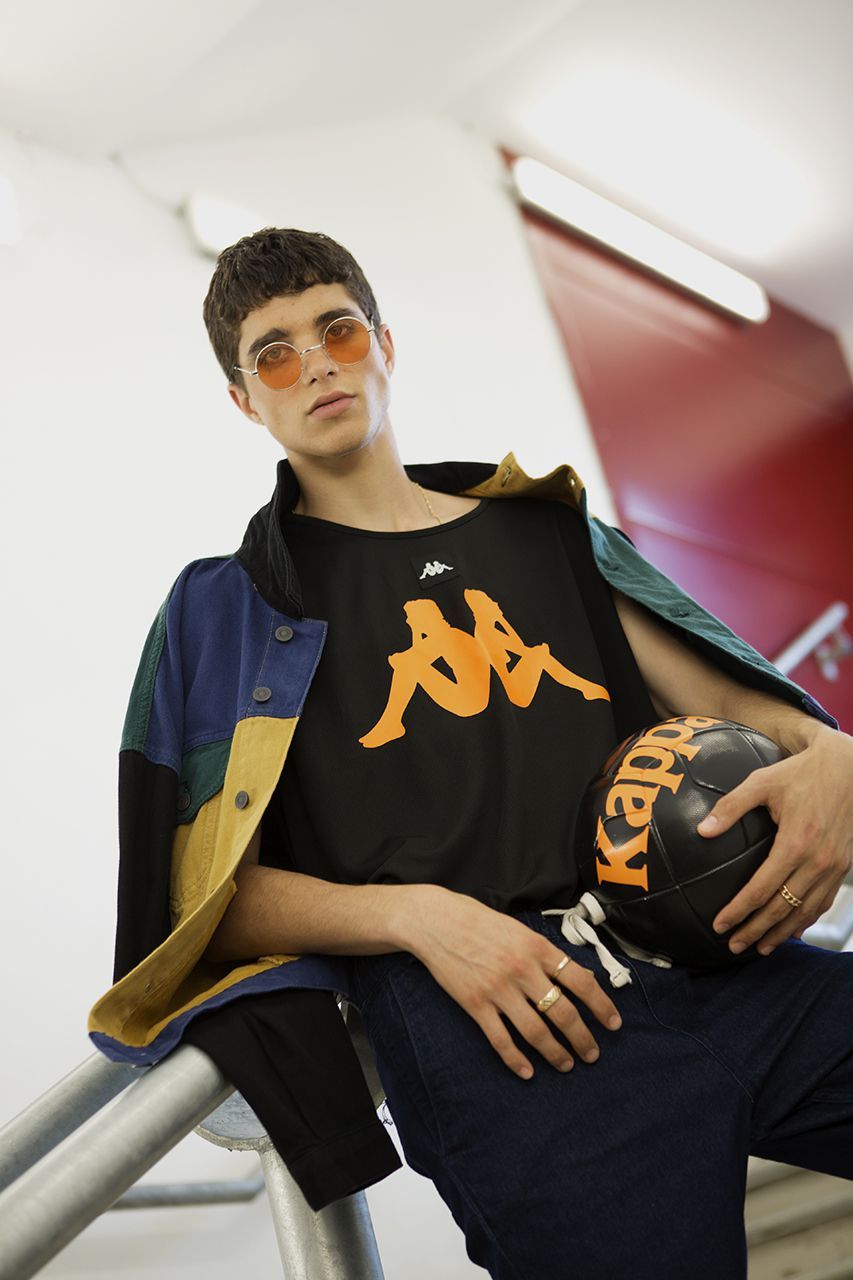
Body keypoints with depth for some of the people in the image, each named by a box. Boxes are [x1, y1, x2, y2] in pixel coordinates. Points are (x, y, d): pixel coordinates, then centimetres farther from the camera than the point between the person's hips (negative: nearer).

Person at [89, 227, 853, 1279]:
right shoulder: (225, 609, 15)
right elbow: (213, 898, 7)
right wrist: (419, 915, -11)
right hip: (476, 1000, -4)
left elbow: (726, 697, 21)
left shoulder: (547, 531, 25)